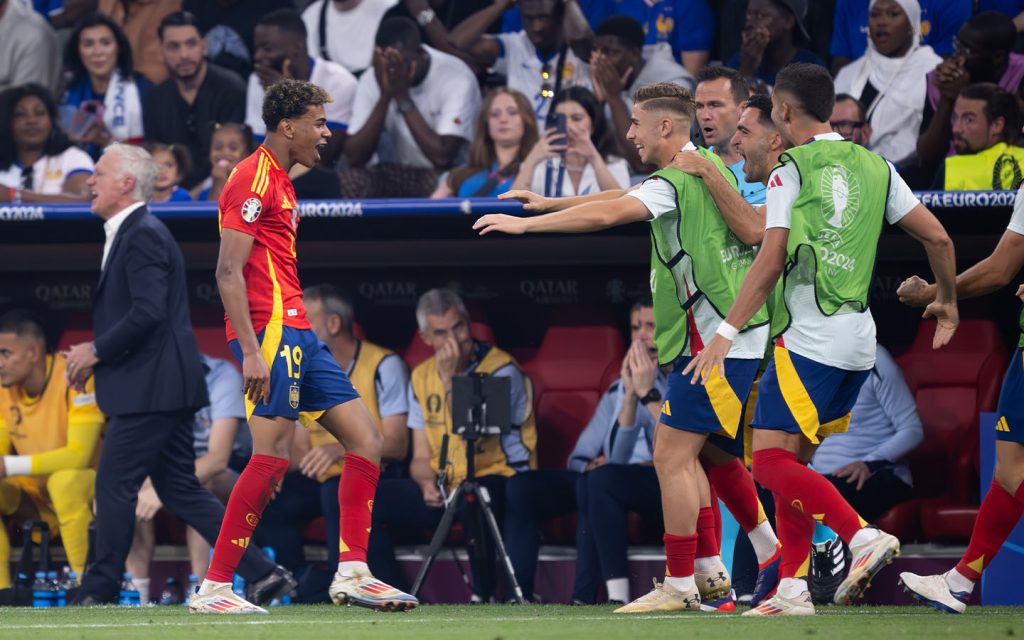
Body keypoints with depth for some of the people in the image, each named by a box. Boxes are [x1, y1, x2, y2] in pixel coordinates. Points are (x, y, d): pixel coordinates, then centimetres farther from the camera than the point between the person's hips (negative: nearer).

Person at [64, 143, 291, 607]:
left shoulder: (143, 236, -14)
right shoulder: (135, 234, 18)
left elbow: (148, 312, -24)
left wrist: (97, 350, -15)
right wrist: (95, 353, 12)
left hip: (150, 389, -10)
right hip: (162, 389, 10)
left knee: (114, 487, -4)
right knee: (180, 490, 10)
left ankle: (98, 594, 2)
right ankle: (262, 573, 7)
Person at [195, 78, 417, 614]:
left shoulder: (278, 179, 21)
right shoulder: (255, 179, -10)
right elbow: (228, 272, -17)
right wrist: (251, 350, -23)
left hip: (297, 334, 10)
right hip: (271, 330, -10)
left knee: (365, 439, 6)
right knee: (272, 456, -14)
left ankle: (351, 572, 6)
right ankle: (213, 588, -11)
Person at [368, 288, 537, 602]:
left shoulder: (501, 370, -8)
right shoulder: (422, 377, 11)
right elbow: (421, 458, 13)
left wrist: (451, 379, -17)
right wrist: (427, 484, -10)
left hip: (498, 479, -6)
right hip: (443, 486, 6)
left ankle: (483, 596, -23)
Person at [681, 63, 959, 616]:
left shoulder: (791, 171, -5)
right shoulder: (874, 167, 12)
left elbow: (770, 263, -14)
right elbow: (937, 238, 11)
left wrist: (726, 332, -14)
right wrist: (947, 302, 27)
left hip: (809, 339, -8)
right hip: (858, 342, 8)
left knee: (771, 462, -9)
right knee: (793, 463, 14)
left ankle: (863, 537, -23)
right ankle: (792, 589, 9)